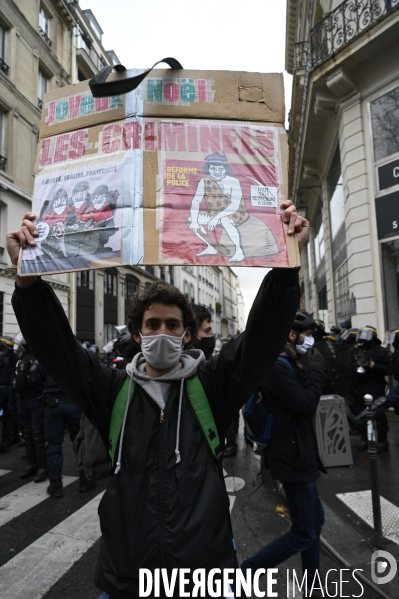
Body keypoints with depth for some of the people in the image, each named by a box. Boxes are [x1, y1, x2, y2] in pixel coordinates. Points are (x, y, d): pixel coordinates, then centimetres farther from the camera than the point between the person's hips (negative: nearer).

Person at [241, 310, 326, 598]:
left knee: (315, 521, 21)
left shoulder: (288, 365, 10)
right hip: (293, 459, -11)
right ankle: (240, 575, 9)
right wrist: (316, 369, -17)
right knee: (304, 533, 0)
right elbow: (306, 406, -26)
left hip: (299, 455, 11)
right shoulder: (278, 367, -22)